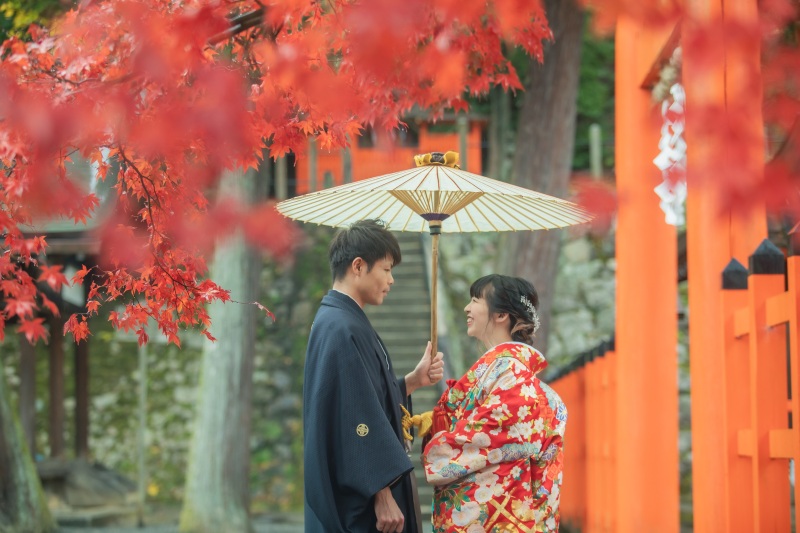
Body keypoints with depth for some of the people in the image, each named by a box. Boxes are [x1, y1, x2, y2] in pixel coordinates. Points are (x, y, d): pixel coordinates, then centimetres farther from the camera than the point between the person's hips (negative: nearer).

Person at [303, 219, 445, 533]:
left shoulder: (336, 321, 13)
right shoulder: (343, 329, -18)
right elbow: (358, 419, -23)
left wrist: (414, 381, 11)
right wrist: (383, 495, -22)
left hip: (357, 494, 10)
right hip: (359, 499, -10)